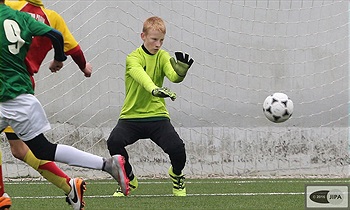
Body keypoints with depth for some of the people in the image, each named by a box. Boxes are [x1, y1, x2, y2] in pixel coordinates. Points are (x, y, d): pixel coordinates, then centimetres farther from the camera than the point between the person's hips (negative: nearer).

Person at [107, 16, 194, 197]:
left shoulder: (163, 56, 4)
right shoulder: (133, 58, -7)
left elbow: (174, 76, -16)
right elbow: (140, 75, -30)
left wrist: (181, 70, -42)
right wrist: (154, 89, -51)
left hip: (157, 115, 2)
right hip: (131, 116, -2)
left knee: (177, 148, -21)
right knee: (114, 141, -29)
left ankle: (177, 175, 18)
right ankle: (129, 180, 1)